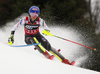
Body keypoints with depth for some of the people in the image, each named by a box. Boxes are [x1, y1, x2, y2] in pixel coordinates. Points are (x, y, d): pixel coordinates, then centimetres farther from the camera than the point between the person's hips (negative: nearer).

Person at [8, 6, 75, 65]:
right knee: (33, 40, -37)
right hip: (28, 38, 0)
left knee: (48, 47, -21)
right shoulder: (25, 20, -20)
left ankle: (64, 61, -22)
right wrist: (11, 37, -15)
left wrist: (46, 31, -33)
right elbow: (14, 28, -8)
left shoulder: (40, 21, -18)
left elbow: (47, 29, -10)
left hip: (37, 36, 0)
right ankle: (47, 55, -40)